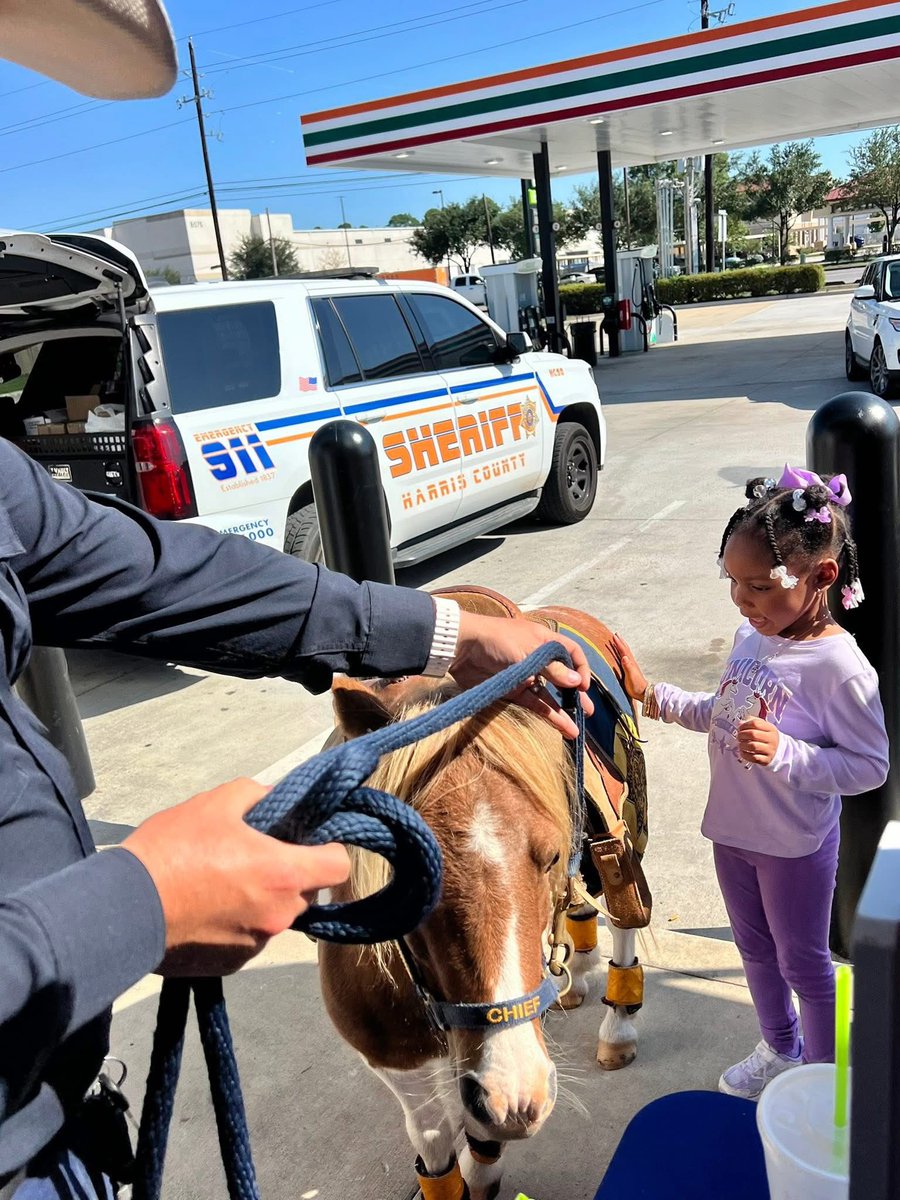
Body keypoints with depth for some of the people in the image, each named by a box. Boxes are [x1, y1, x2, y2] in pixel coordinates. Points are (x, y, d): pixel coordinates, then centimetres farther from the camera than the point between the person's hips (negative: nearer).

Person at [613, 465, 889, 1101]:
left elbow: (870, 766, -22)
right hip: (733, 831, 7)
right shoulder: (751, 634, -4)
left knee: (802, 962, 15)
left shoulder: (839, 666, -27)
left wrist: (785, 753, -34)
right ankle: (781, 1051, 50)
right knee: (756, 949, 25)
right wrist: (653, 696, 1)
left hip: (796, 845, -7)